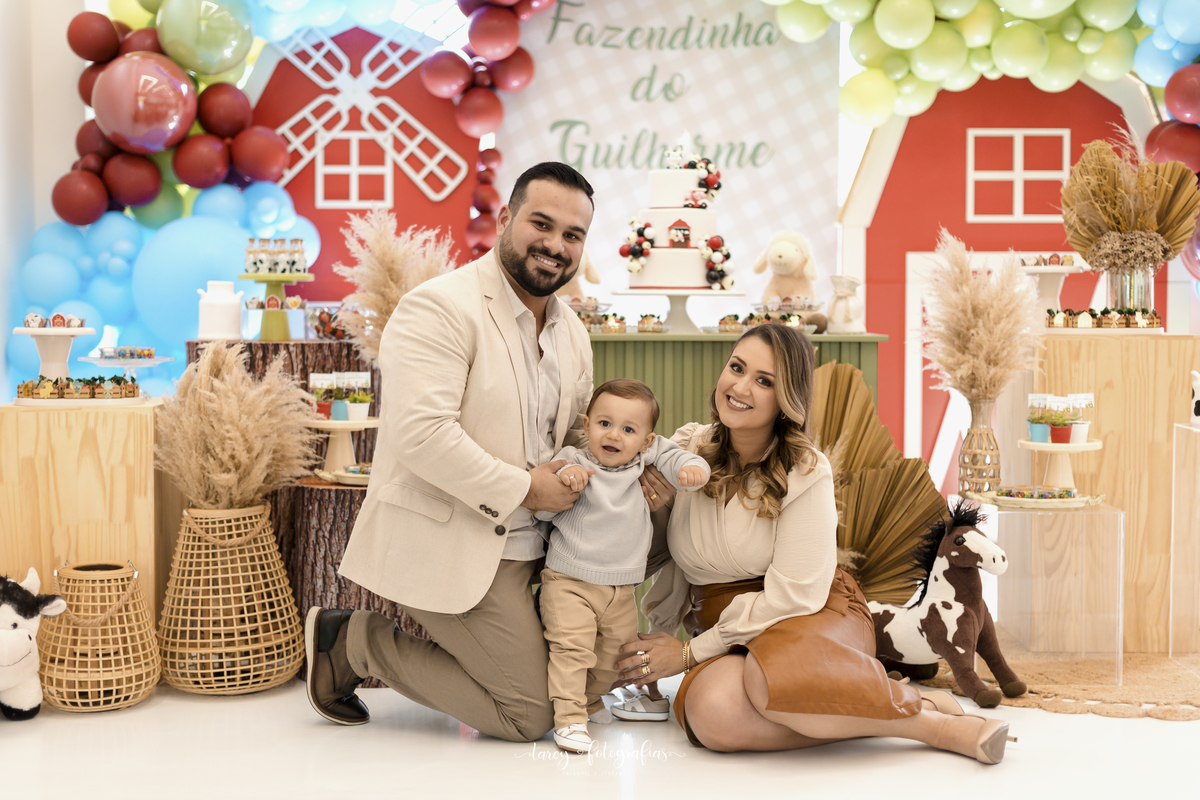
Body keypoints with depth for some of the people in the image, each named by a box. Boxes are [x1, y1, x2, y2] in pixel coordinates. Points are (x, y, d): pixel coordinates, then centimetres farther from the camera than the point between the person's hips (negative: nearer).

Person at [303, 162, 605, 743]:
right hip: (447, 543, -9)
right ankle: (354, 641, 8)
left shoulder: (572, 334, 12)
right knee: (529, 715, -6)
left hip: (525, 542, 9)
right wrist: (523, 487, -20)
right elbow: (422, 435, -26)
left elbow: (576, 433, 23)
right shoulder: (440, 308, -17)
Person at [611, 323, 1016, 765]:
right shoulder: (686, 447, 1)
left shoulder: (807, 474, -11)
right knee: (712, 714, -34)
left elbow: (793, 596, -14)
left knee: (771, 678, -41)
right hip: (726, 636, 3)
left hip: (813, 618, -3)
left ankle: (926, 715, -20)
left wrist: (690, 653, -13)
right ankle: (866, 714, -17)